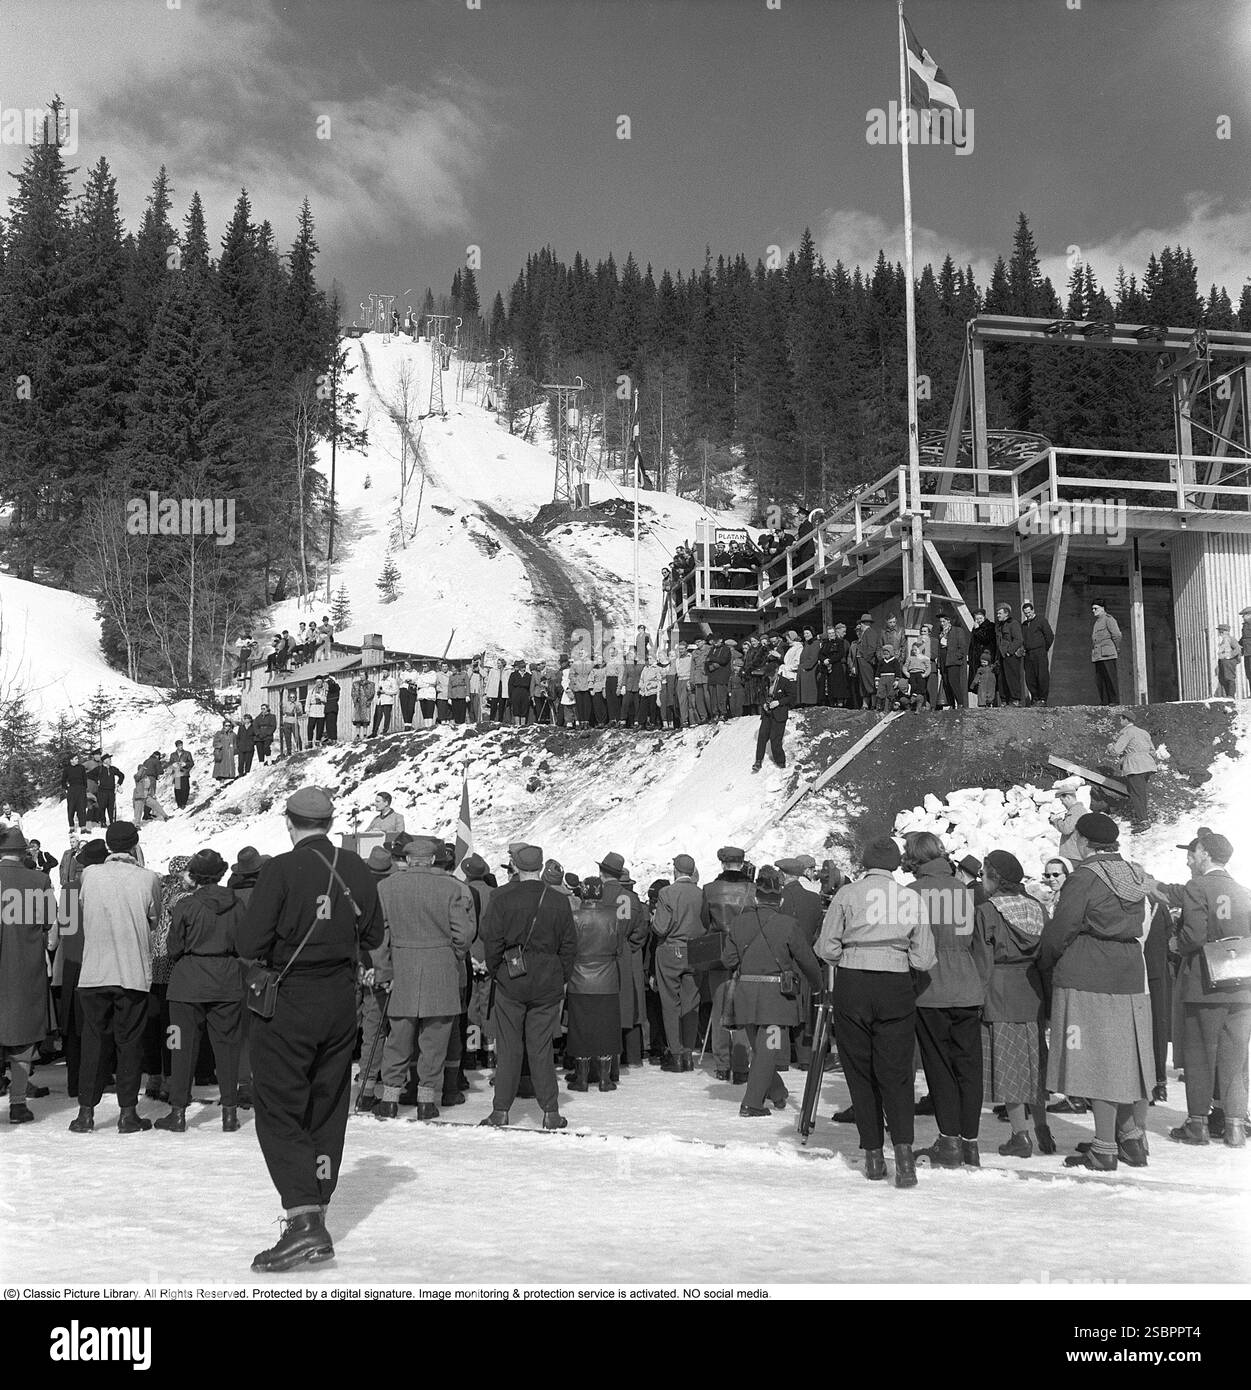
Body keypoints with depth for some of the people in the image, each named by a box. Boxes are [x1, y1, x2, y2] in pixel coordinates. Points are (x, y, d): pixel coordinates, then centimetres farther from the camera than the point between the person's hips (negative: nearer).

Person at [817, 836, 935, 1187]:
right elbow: (924, 960, 3)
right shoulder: (913, 898, 3)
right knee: (896, 1072, 5)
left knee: (860, 1073, 10)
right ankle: (903, 1148, -14)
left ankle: (873, 1156, 12)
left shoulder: (848, 894, -3)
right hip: (896, 988, 1)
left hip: (852, 987, -1)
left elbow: (826, 948, -5)